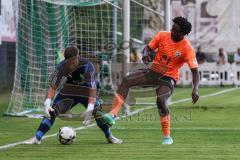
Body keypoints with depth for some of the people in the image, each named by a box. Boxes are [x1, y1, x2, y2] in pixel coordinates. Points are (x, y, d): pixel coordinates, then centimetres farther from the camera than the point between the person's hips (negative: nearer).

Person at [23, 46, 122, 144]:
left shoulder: (88, 66, -32)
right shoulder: (62, 67, -25)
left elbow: (93, 89, -34)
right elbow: (53, 87, -22)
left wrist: (90, 110, -45)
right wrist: (47, 104, -37)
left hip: (86, 90, -2)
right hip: (69, 90, 2)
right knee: (51, 111, -16)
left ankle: (110, 137, 2)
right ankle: (37, 138, -12)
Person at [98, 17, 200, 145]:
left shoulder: (187, 49, -16)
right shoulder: (163, 36, -5)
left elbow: (195, 71, -17)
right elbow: (148, 48, 6)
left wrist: (195, 90, -32)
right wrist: (145, 54, -20)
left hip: (168, 78, -4)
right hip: (153, 71, 4)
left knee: (161, 100, -30)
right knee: (126, 80, -17)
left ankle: (167, 137, -14)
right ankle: (112, 115, -26)